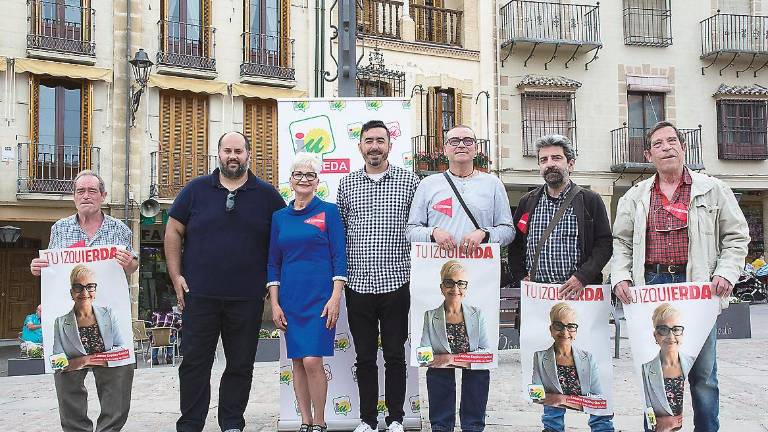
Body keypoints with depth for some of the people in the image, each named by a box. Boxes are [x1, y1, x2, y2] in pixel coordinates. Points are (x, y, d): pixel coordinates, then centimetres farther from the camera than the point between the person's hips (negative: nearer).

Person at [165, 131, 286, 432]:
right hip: (199, 294, 0)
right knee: (194, 362, 5)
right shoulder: (196, 189, 5)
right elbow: (173, 231, 7)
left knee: (241, 365, 9)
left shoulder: (267, 195, 5)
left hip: (247, 297, 0)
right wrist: (176, 276, 0)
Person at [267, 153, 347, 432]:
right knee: (297, 362, 7)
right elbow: (273, 263, 12)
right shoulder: (279, 217, 10)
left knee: (312, 361, -11)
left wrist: (335, 297, -11)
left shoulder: (328, 211, 0)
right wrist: (274, 303, 5)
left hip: (320, 297, -4)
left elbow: (339, 257, -3)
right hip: (290, 299, 4)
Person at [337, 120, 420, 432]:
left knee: (395, 356, 8)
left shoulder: (409, 181, 1)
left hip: (396, 285, -2)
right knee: (365, 358, 11)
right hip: (358, 285, 2)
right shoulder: (346, 184, 7)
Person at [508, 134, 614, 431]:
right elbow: (515, 245, 18)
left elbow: (604, 244, -3)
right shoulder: (528, 203, 12)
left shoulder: (589, 201, 2)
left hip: (580, 295, -3)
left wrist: (583, 277, -15)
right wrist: (521, 276, 4)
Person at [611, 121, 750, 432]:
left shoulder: (713, 190, 6)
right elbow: (621, 242, 12)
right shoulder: (635, 197, 11)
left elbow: (736, 237, 7)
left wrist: (726, 273, -7)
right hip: (650, 286, 2)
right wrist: (620, 277, -2)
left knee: (703, 372, 4)